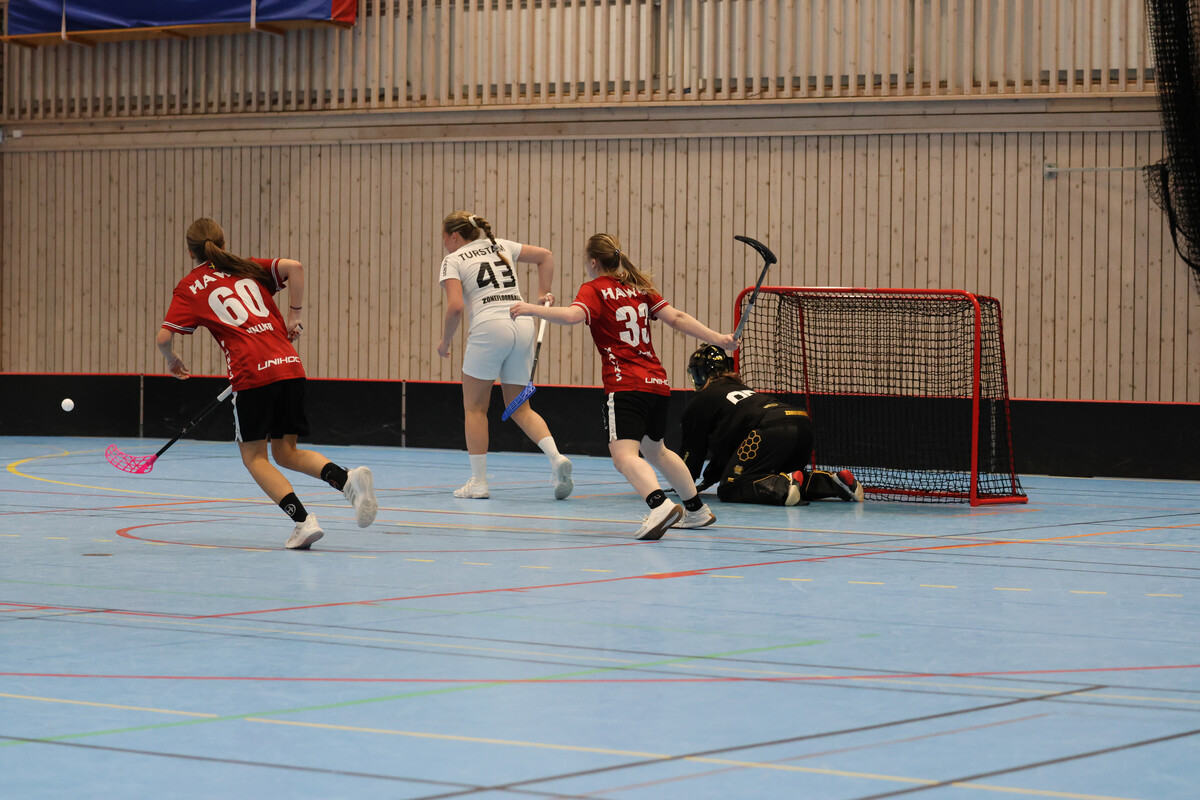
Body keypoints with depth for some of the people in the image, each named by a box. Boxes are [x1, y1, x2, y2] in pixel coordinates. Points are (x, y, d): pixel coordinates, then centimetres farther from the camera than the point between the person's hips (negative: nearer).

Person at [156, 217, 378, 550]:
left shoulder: (190, 287, 11)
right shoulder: (247, 268, 21)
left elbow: (164, 337, 2)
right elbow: (294, 267, 6)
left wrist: (172, 360, 23)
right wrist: (294, 316, 12)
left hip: (252, 372, -5)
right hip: (290, 365, 5)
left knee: (254, 457, 8)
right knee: (286, 453, 14)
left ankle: (303, 520, -11)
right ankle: (348, 479, -12)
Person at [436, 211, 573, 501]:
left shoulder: (453, 261, 5)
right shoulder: (500, 246, 22)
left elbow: (455, 307, -8)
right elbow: (546, 256, 24)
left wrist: (444, 341, 5)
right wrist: (543, 295, 24)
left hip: (490, 327, -6)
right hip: (523, 326, 6)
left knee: (474, 407, 9)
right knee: (520, 408, 13)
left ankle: (478, 481, 7)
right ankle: (556, 457, -11)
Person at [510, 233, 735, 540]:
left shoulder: (594, 289, -2)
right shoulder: (639, 287, 15)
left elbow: (573, 315, -22)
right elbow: (676, 318, 11)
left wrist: (532, 309, -20)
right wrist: (716, 338, 16)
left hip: (626, 385, -8)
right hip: (658, 382, 8)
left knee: (624, 454, -20)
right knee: (654, 449, 28)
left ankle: (660, 504, -44)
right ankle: (696, 509, 38)